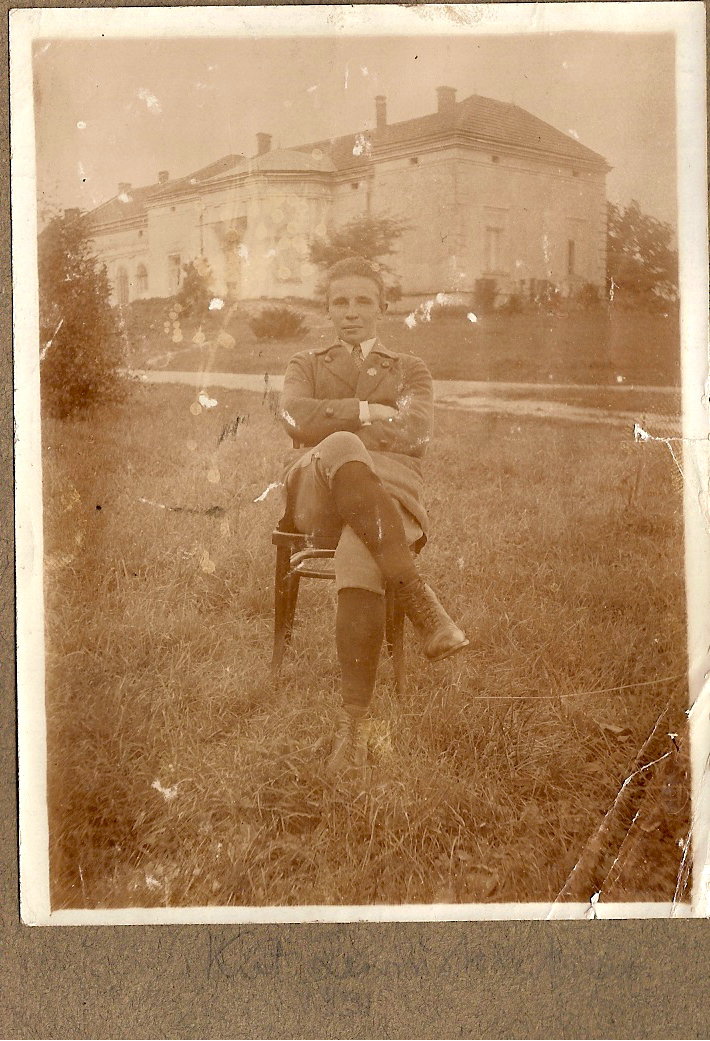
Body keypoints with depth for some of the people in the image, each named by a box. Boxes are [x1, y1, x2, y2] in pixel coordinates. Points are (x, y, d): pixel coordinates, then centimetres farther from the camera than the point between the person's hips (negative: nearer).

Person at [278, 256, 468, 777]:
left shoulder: (411, 371, 25)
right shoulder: (306, 365, 29)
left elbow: (414, 433, 1)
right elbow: (296, 417, 4)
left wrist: (329, 423, -1)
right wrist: (364, 413, 1)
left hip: (388, 494, 0)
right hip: (317, 497, 0)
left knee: (358, 555, -38)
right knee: (341, 449, -39)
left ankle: (355, 720, -39)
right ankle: (421, 602, -42)